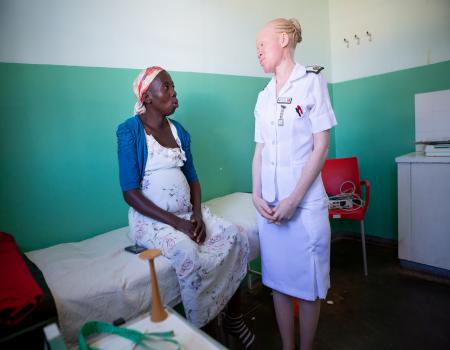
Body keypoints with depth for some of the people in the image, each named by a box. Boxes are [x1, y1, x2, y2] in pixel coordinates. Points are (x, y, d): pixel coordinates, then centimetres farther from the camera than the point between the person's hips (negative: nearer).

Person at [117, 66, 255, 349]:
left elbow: (192, 179, 10)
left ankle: (234, 317, 6)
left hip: (187, 212, 6)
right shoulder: (130, 131, -8)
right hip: (152, 218, -5)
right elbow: (131, 193, -13)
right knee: (188, 252, -32)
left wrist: (197, 215, -8)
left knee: (237, 237, -13)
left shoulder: (179, 130, 9)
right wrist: (176, 222, -19)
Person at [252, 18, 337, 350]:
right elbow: (260, 149, 11)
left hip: (305, 203, -4)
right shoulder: (264, 96, 14)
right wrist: (257, 195, -2)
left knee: (307, 283, 8)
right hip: (269, 203, 5)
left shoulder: (312, 81, -1)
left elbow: (321, 146, -8)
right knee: (278, 279, 13)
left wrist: (294, 199, -14)